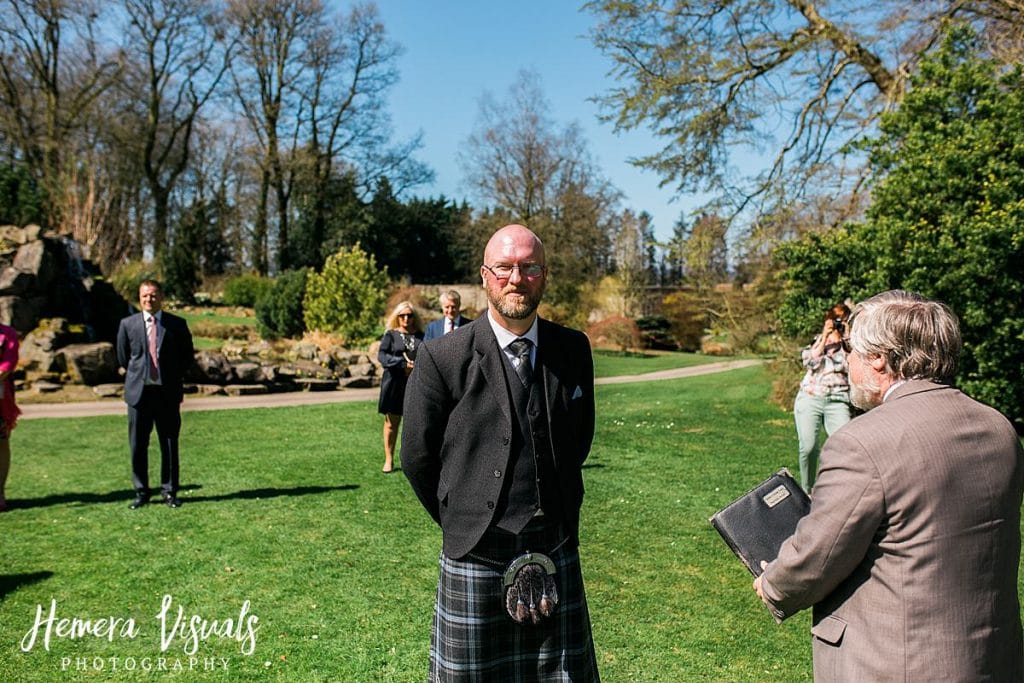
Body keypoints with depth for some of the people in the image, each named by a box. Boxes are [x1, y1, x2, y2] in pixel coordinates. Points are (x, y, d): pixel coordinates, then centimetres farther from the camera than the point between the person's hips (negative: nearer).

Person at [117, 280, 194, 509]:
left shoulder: (177, 324, 1)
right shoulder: (128, 324, 4)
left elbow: (187, 356, 10)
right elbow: (123, 357, 15)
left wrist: (174, 379, 9)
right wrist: (136, 376, 13)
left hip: (168, 392, -1)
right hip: (139, 391, 1)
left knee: (169, 445, 4)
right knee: (138, 445, 5)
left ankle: (169, 491, 15)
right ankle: (141, 492, 18)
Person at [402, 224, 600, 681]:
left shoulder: (573, 350, 1)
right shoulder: (442, 358, -10)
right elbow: (417, 458, -2)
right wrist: (461, 523, 5)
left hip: (558, 554, 3)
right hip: (476, 558, -3)